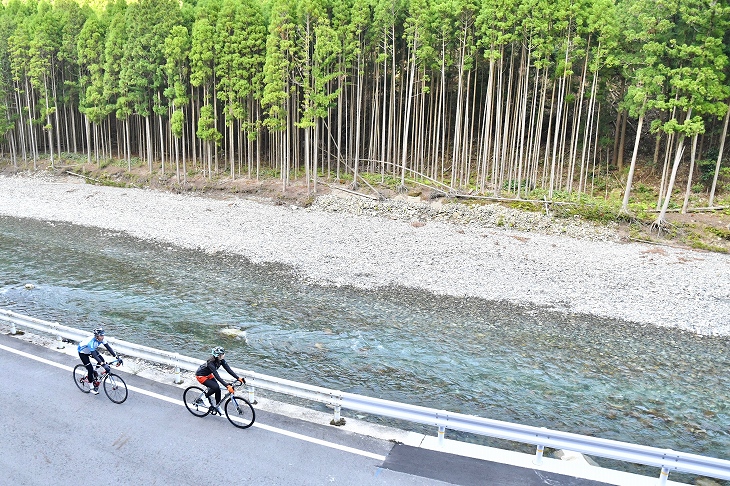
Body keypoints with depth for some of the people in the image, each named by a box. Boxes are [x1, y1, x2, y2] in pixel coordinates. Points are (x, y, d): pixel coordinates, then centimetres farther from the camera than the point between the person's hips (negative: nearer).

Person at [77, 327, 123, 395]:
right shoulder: (92, 342, -41)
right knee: (90, 369, -10)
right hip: (82, 352, -6)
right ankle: (92, 388, 5)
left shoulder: (102, 339, -23)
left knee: (101, 359, -13)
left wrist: (117, 357, -30)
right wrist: (103, 364, -54)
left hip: (90, 350, 6)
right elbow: (94, 355, -46)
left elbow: (108, 348, -22)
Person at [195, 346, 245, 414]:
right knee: (215, 387, -25)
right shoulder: (211, 363, -37)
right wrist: (227, 386, -50)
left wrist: (238, 378, -26)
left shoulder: (221, 360, -16)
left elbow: (229, 369, -17)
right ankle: (205, 396, 2)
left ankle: (216, 406, 15)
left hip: (208, 375, 7)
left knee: (218, 390, -4)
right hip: (201, 376, -7)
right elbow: (217, 376, -42)